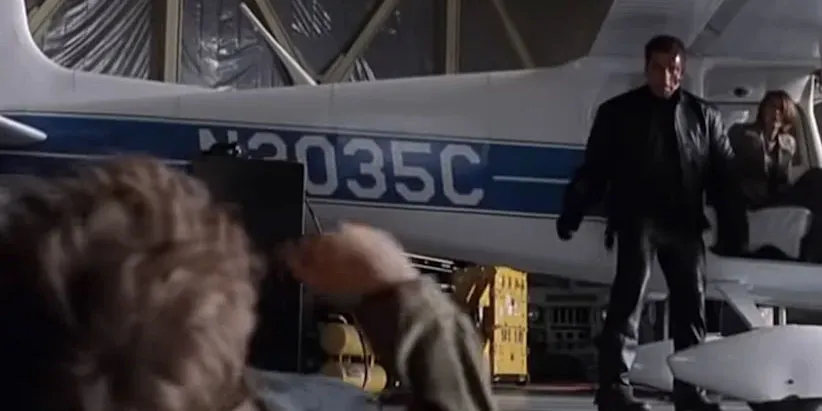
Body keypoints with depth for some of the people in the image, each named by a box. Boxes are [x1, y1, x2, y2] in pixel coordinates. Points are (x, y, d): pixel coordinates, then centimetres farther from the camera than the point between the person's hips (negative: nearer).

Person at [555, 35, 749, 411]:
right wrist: (572, 212, -6)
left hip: (685, 223, 3)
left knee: (691, 303, 4)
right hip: (638, 219, -3)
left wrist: (734, 229, 3)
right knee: (629, 297, -12)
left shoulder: (704, 117, 12)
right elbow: (593, 169, 4)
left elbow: (724, 178, 10)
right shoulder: (618, 112, 7)